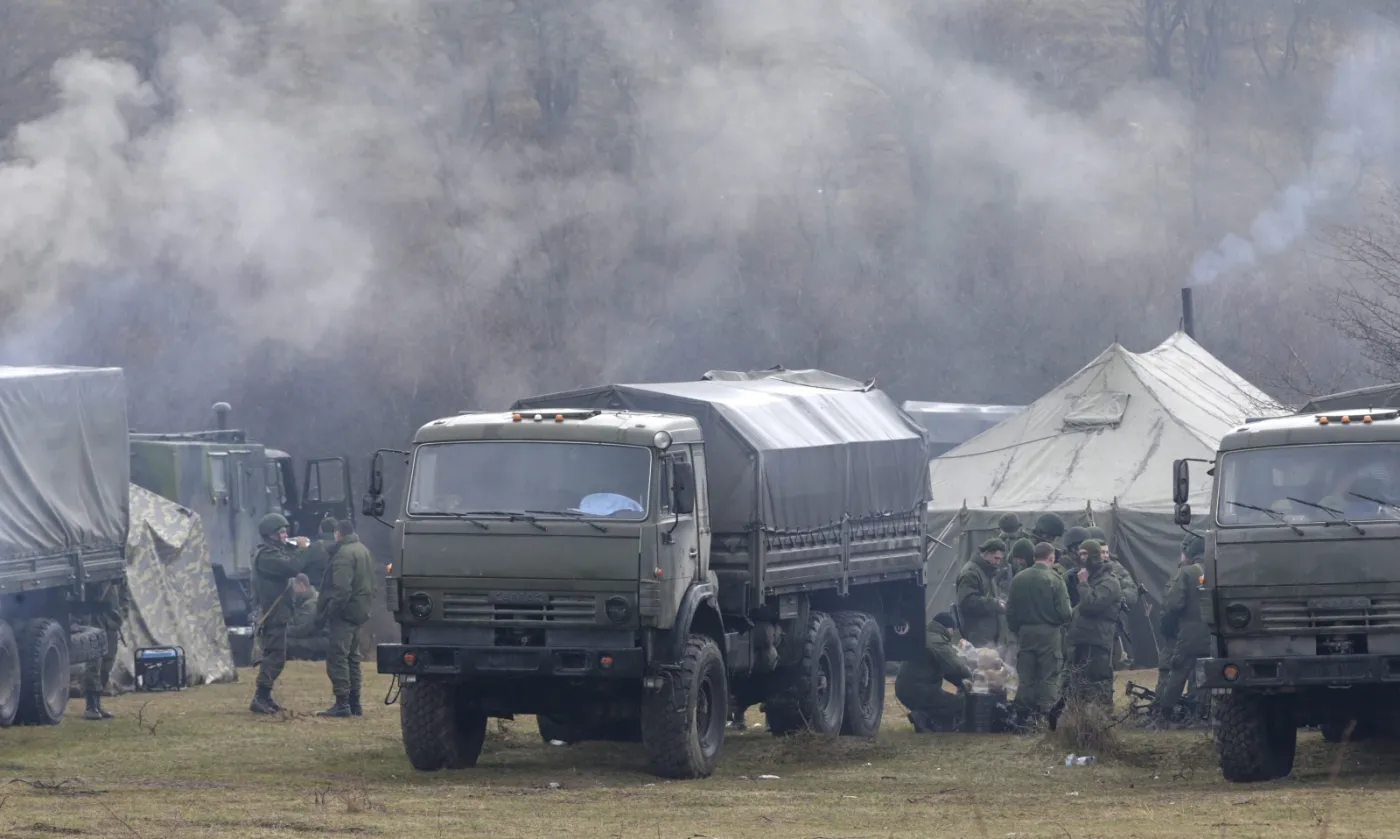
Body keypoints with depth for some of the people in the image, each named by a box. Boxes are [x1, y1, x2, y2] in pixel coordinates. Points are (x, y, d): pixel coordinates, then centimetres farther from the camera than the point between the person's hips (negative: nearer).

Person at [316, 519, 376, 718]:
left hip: (345, 612, -10)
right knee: (352, 657, 16)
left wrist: (327, 611, -18)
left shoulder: (344, 554, -15)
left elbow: (341, 589, -23)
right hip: (361, 610, 10)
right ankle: (354, 703, 18)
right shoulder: (363, 550, 17)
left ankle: (342, 703, -16)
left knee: (337, 657, -10)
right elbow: (371, 585, 21)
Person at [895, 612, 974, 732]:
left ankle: (923, 716, 3)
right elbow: (954, 666, -19)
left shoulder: (927, 637, 20)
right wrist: (969, 675, 0)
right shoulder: (937, 642, -14)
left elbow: (944, 667, 23)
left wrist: (960, 682, 12)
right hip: (918, 691, -10)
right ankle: (924, 718, -14)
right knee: (959, 705, -5)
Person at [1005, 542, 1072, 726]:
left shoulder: (1019, 579, -1)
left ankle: (1024, 716, 13)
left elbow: (1010, 611, 2)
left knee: (1026, 678, 11)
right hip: (1049, 635, -4)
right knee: (1049, 678, 2)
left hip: (1025, 634, 4)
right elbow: (1064, 612, -14)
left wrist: (1016, 630, 15)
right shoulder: (1054, 579, -13)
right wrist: (1068, 616, 8)